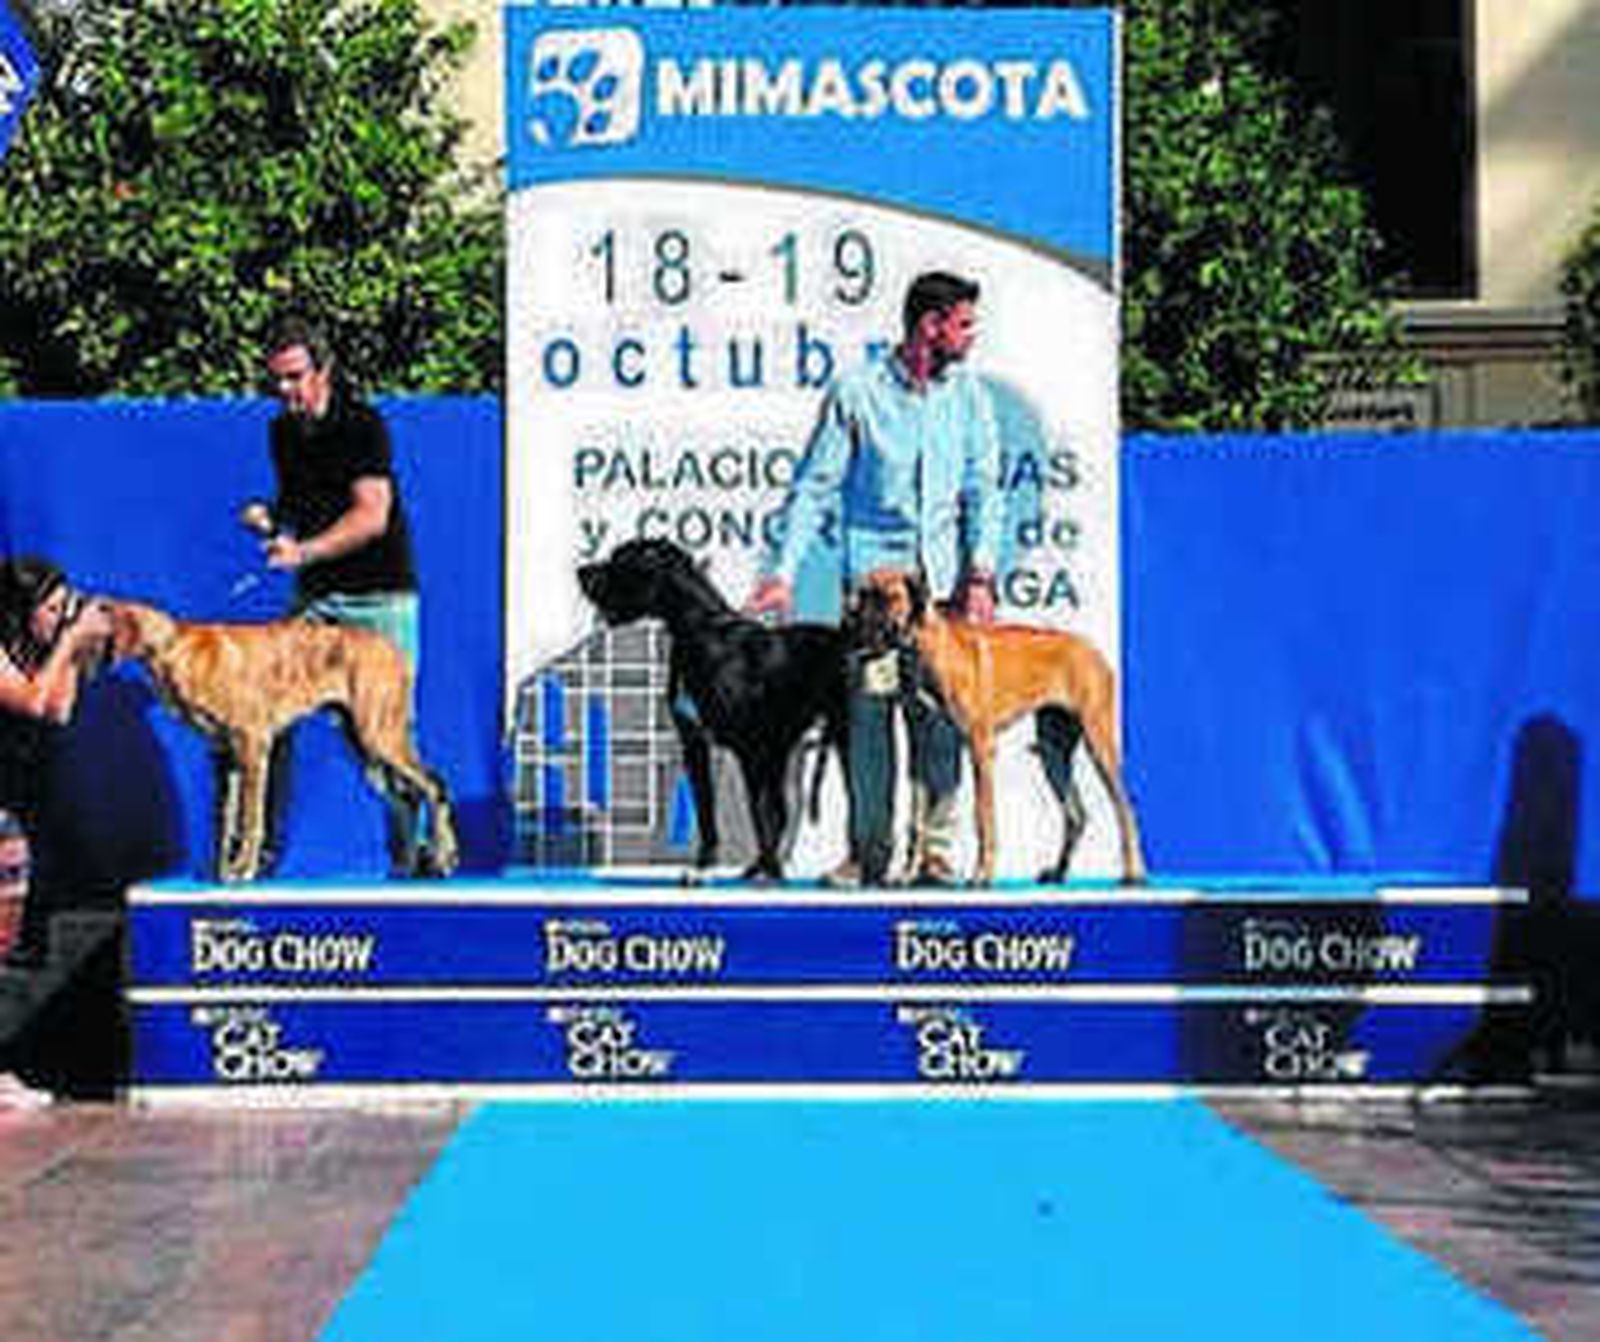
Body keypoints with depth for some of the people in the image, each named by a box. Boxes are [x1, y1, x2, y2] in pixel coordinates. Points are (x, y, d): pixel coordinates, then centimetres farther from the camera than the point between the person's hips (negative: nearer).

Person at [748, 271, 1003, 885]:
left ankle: (937, 850, 2)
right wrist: (783, 571, -6)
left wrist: (981, 572, -4)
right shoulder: (855, 392, 1)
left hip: (944, 579, 2)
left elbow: (982, 490, 8)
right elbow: (814, 487, 1)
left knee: (939, 715, -3)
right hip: (872, 572, -2)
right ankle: (869, 850, 2)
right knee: (868, 709, -5)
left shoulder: (969, 396, 11)